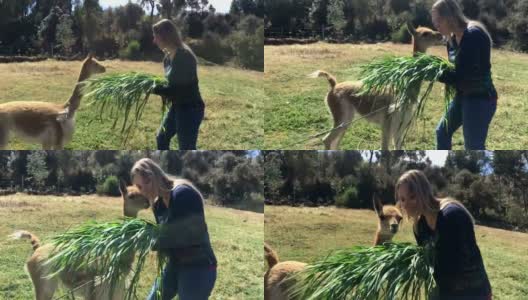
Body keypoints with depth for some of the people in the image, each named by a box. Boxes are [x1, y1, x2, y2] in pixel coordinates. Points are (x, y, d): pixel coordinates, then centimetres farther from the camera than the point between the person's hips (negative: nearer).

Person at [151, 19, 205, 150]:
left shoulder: (184, 56, -22)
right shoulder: (169, 56, 7)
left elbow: (182, 89, -25)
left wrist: (157, 90, -16)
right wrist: (158, 87, -2)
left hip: (190, 108, -10)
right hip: (177, 106, 10)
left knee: (186, 150, -5)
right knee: (162, 138, 24)